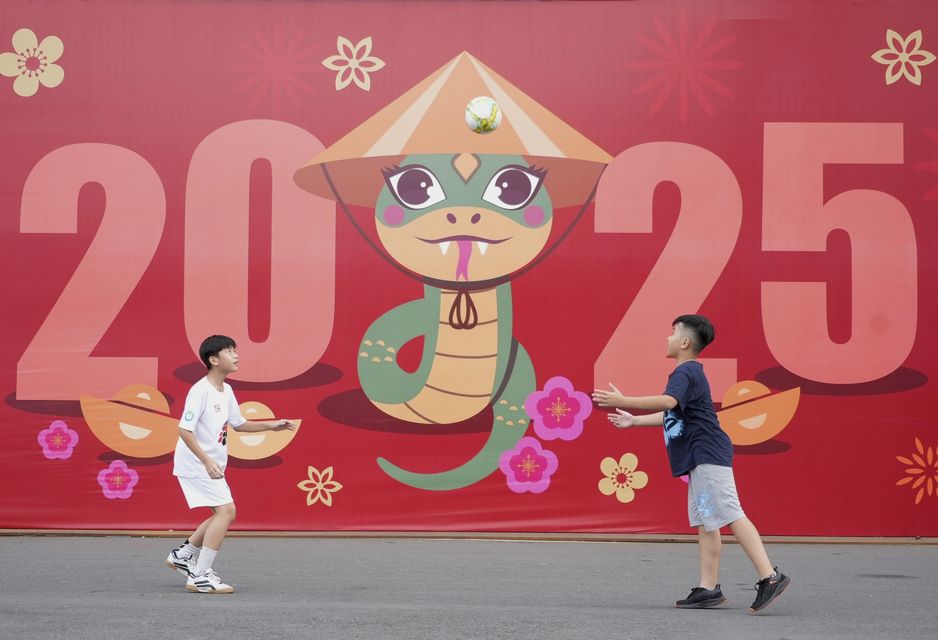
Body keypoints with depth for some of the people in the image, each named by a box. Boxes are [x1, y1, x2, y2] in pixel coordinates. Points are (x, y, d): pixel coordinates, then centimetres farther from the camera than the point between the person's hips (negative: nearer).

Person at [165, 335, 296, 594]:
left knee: (225, 514, 14)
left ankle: (183, 555, 27)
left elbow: (238, 424, 22)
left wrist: (271, 426, 12)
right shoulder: (200, 390, -19)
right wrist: (207, 461, -30)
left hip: (211, 465, 10)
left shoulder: (226, 391, 9)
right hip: (195, 464, -10)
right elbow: (184, 430, -23)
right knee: (226, 510, -16)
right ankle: (200, 576, -13)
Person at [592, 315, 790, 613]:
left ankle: (770, 577, -20)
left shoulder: (686, 372, -11)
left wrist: (622, 401, -27)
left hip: (708, 455, -11)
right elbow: (671, 414, 34)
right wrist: (635, 421, 33)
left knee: (731, 515, -15)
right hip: (700, 459, 11)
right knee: (704, 522, 9)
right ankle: (708, 588, 11)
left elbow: (667, 401, -31)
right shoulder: (689, 372, 23)